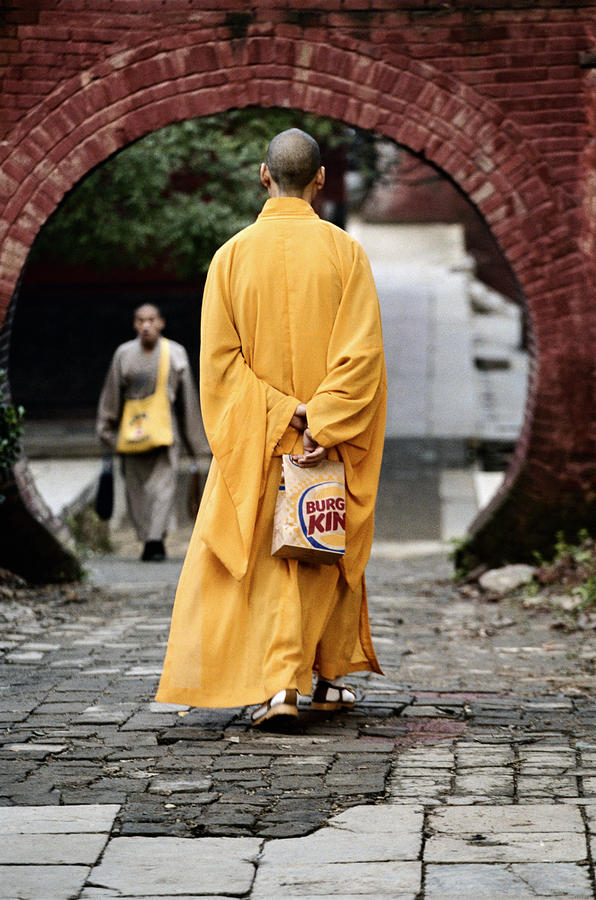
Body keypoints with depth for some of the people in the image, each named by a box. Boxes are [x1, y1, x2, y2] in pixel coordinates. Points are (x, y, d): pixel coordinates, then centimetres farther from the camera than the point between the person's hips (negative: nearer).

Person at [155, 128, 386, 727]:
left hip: (257, 441, 0)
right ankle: (328, 674, 27)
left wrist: (282, 414, -9)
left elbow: (219, 359, -8)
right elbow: (363, 352, -14)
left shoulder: (232, 255, -4)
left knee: (267, 560, 3)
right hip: (333, 444, 0)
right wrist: (322, 427, -15)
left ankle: (278, 686, -11)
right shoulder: (345, 252, -7)